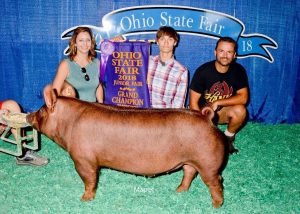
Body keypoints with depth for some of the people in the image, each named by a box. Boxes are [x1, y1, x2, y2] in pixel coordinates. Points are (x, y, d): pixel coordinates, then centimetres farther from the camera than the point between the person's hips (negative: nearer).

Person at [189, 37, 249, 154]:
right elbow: (193, 103, -15)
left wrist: (217, 103, -23)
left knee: (240, 110, -30)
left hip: (223, 111, 2)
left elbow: (243, 98, -16)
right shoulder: (203, 71, -17)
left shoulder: (238, 71, -10)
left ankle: (228, 138, 0)